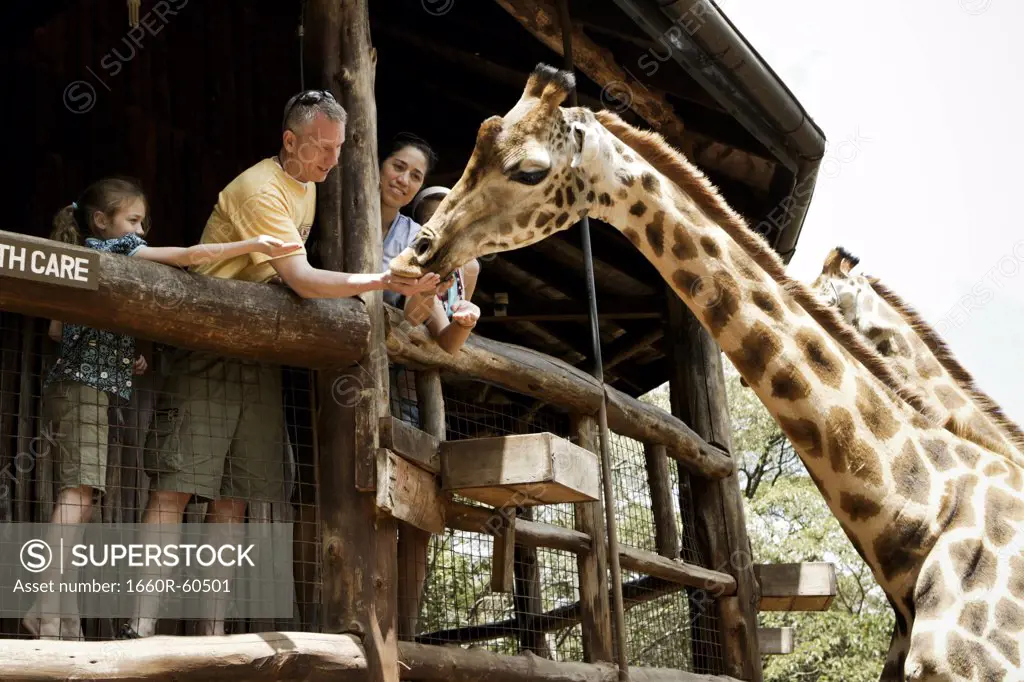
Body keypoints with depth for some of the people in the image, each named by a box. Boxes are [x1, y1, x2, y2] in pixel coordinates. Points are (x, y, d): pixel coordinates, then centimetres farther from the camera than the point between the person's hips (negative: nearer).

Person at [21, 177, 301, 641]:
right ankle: (48, 609, -24)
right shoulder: (113, 247, -2)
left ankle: (55, 612, 0)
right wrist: (253, 244, -10)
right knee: (79, 488, -17)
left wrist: (119, 354, 17)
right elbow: (189, 256, -10)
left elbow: (56, 329, 22)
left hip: (71, 381, 10)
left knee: (79, 492, 4)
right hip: (87, 385, -10)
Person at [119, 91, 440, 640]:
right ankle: (141, 627, -13)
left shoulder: (307, 187, 14)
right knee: (177, 486, -12)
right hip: (209, 347, -8)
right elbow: (301, 279, -24)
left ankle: (213, 629, 8)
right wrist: (381, 281, -29)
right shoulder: (261, 189, -16)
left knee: (233, 495, 5)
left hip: (260, 352, 8)